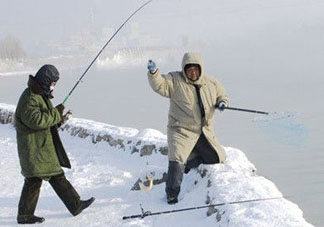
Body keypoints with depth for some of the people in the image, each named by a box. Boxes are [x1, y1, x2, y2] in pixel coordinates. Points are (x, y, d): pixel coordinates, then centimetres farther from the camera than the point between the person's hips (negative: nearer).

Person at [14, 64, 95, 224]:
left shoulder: (40, 95, 16)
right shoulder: (29, 98, -18)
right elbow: (36, 120, -30)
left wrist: (58, 119, 5)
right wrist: (56, 113, -19)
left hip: (45, 147, 10)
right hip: (34, 147, -10)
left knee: (57, 176, 15)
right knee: (34, 180, -4)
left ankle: (75, 205, 22)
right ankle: (25, 215, 7)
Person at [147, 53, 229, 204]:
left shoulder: (212, 84, 4)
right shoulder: (175, 80, -8)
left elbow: (222, 95, 17)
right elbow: (160, 86, -20)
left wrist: (222, 103, -6)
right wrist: (153, 73, -38)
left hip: (205, 131, 5)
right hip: (182, 131, -5)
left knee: (218, 158, 12)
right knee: (176, 162, -19)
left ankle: (188, 162, 29)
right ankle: (172, 195, -4)